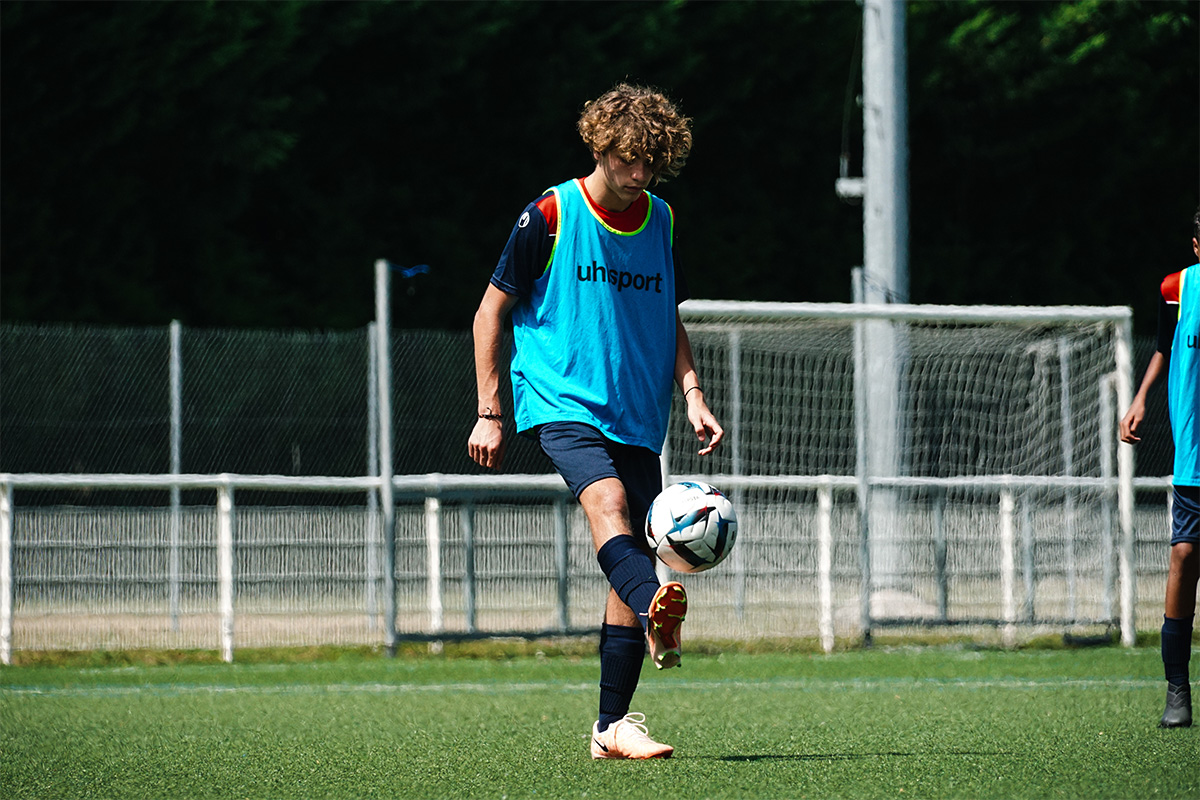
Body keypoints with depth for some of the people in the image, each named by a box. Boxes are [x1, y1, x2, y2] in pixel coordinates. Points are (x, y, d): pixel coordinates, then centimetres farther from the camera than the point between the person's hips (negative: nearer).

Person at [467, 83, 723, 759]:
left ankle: (613, 726, 8)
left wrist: (693, 394, 7)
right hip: (561, 401, -6)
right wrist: (490, 413, -1)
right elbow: (492, 311, 3)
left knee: (634, 564, 0)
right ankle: (658, 619, -61)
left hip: (636, 417, 6)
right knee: (608, 501, -33)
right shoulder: (550, 216, -2)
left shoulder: (661, 221, 12)